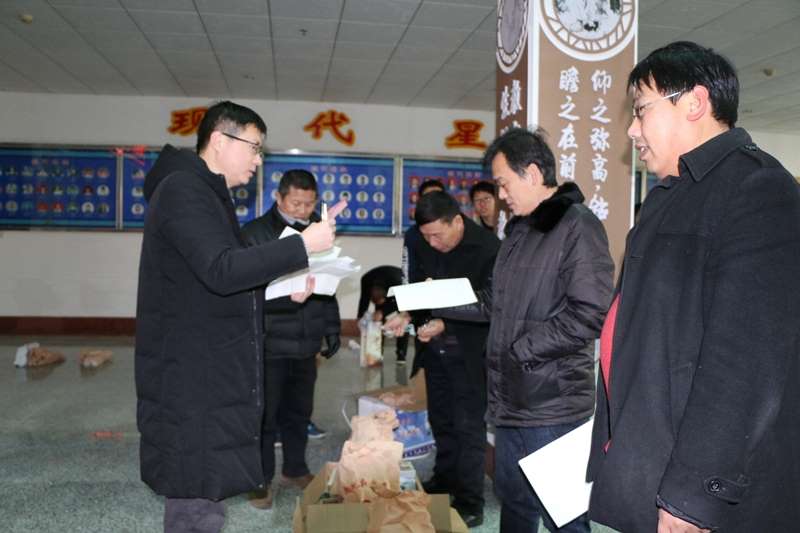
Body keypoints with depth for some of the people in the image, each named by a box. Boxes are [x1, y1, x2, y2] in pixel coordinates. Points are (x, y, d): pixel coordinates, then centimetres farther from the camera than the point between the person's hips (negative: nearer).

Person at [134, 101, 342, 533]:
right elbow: (222, 271, -29)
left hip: (206, 371, 11)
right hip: (192, 376, -11)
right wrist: (303, 246, -25)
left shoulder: (204, 193, 18)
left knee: (200, 494, 19)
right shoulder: (183, 189, -16)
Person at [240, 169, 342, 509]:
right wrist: (286, 296, -27)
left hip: (306, 342, 5)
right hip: (268, 344, -5)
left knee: (299, 411, 16)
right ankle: (261, 479, 19)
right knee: (265, 414, 4)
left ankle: (295, 469, 33)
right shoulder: (255, 233, -7)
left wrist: (331, 327, 14)